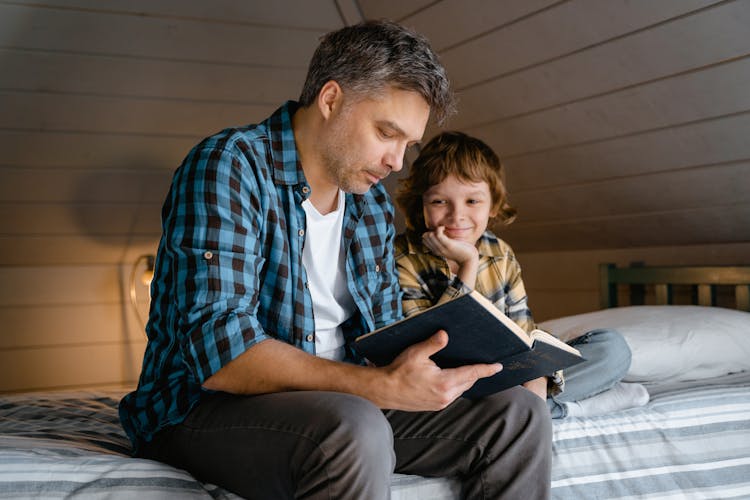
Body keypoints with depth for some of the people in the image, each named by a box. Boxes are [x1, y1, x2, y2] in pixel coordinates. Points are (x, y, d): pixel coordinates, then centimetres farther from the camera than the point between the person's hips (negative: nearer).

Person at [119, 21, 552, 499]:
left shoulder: (374, 204, 11)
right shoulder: (226, 167, -14)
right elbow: (220, 352, -26)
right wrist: (382, 387, -33)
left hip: (344, 400, 8)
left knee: (521, 414, -4)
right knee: (355, 431, -39)